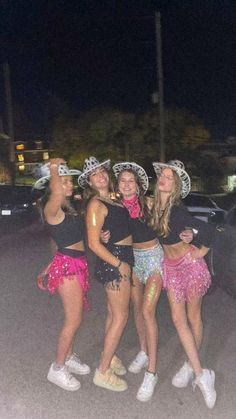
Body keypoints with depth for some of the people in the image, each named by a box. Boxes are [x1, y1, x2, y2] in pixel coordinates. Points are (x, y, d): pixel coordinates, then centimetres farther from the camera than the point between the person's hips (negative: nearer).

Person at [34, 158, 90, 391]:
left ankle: (68, 357, 35)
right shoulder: (51, 208, -17)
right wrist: (54, 169, -21)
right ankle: (57, 369, 13)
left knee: (73, 317, 19)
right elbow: (58, 193, -40)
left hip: (77, 263, 9)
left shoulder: (67, 207, 10)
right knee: (73, 320, -2)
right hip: (67, 265, -9)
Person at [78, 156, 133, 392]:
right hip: (113, 260, -8)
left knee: (113, 313, 17)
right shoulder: (96, 204, -15)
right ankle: (103, 371, 6)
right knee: (121, 316, -3)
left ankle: (109, 356, 33)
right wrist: (120, 264, -15)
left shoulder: (113, 199, 11)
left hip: (123, 258, 8)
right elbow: (94, 244, -19)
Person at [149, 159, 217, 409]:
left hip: (190, 265, -6)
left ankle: (191, 365, 25)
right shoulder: (153, 206, -6)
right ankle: (200, 374, 13)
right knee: (178, 319, 4)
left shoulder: (177, 211, -24)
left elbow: (207, 231, -27)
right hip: (171, 266, 6)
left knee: (193, 317, 8)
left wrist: (200, 252, -12)